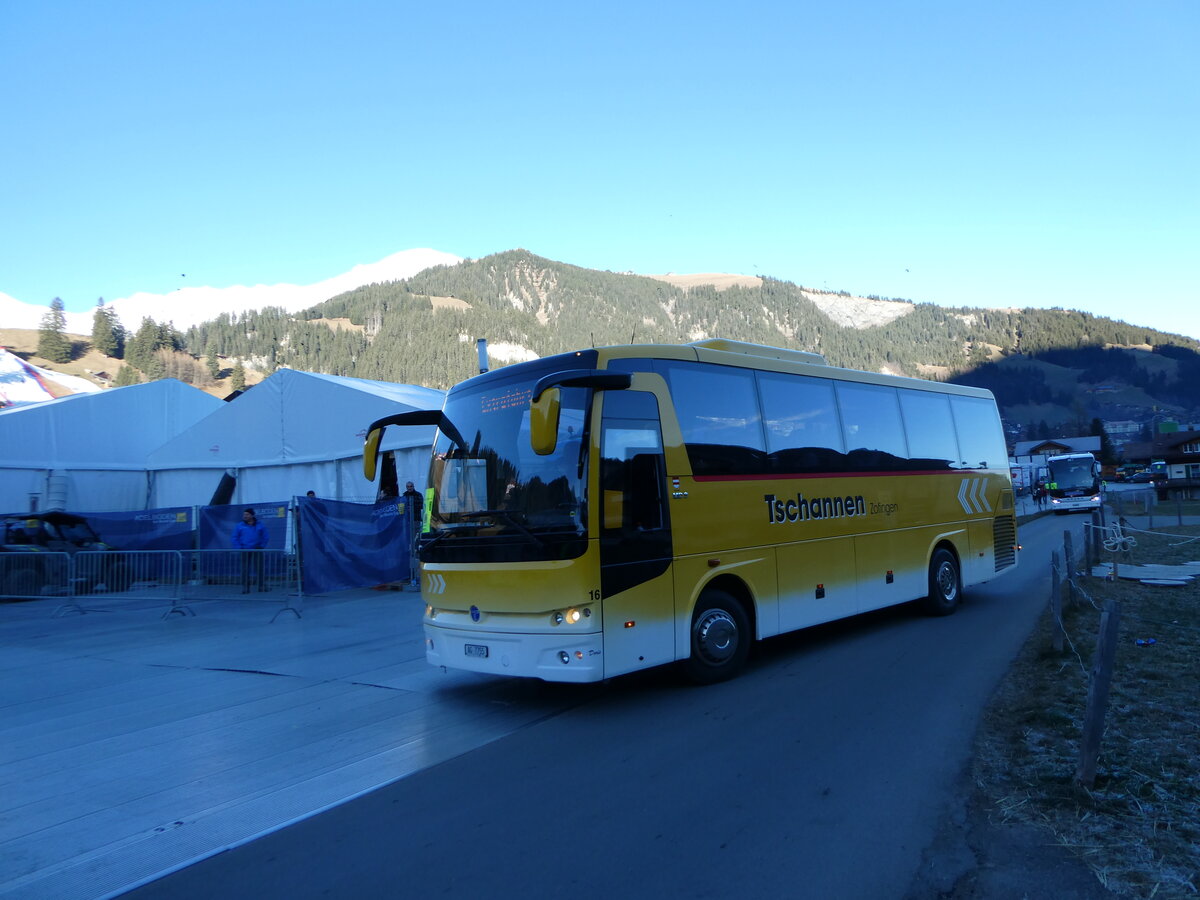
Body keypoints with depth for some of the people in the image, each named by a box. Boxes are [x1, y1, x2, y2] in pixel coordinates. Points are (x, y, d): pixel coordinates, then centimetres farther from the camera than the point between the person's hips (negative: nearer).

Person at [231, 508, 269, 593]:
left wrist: (262, 546, 1)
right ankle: (245, 587, 3)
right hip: (245, 551, 0)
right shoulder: (239, 526, 5)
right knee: (245, 569, -1)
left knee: (259, 568, 2)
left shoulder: (260, 525, 6)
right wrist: (239, 548, -4)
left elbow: (266, 537, 11)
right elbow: (234, 539, 6)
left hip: (257, 550, 0)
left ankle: (262, 586, 9)